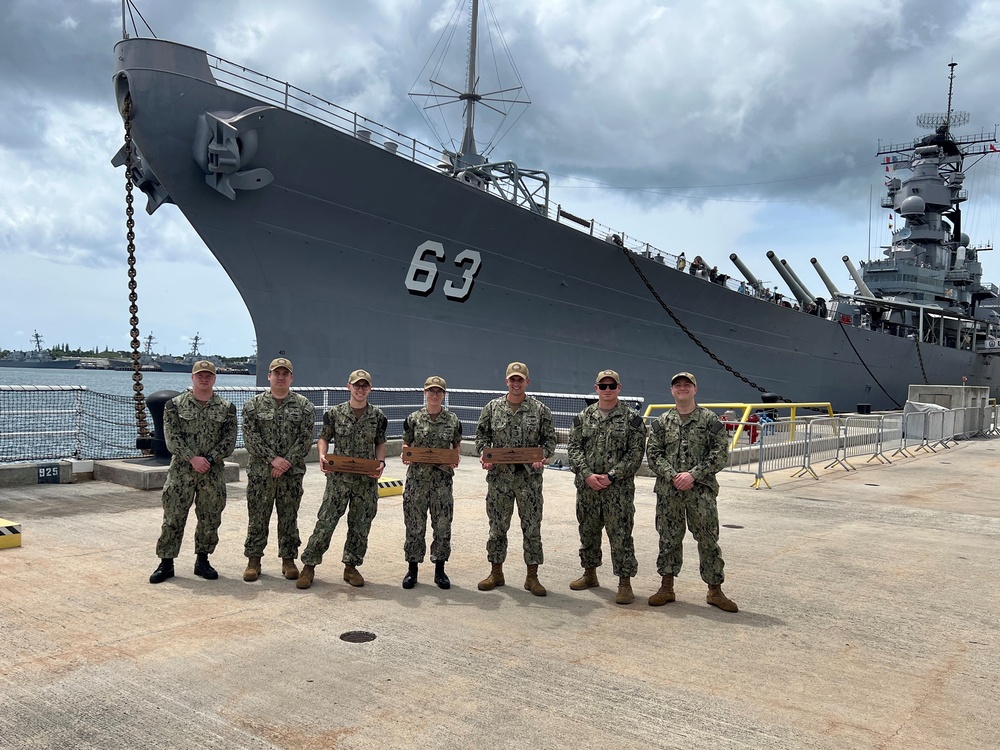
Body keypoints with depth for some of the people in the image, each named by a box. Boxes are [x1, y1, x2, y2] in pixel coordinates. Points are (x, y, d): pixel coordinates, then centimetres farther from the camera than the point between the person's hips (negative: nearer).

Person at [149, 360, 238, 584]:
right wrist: (192, 458, -18)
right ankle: (166, 563, 13)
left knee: (210, 519, 8)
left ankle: (202, 561, 22)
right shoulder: (175, 405, 2)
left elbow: (229, 440, -1)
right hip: (181, 471, -1)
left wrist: (210, 459, -13)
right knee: (173, 517, 1)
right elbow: (172, 437, -7)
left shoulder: (226, 408, 5)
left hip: (213, 473, 2)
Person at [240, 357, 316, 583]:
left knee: (289, 518, 8)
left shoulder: (304, 406, 3)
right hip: (260, 472, 0)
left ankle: (288, 560, 18)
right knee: (257, 518, 5)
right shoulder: (254, 405, 3)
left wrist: (287, 462, -14)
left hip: (292, 474, 0)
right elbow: (251, 437, -5)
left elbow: (305, 439, -4)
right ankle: (253, 560, 16)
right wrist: (272, 459, -14)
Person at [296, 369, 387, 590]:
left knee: (361, 525, 8)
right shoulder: (335, 413, 0)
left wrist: (381, 462, -6)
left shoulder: (377, 416, 3)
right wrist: (322, 456, -11)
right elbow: (324, 437, 7)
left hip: (367, 480, 2)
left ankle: (351, 567, 22)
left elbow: (380, 442, 11)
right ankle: (309, 565, 9)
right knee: (325, 522, -2)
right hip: (339, 478, -2)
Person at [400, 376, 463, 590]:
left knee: (443, 525, 4)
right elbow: (406, 445, 9)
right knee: (415, 525, 4)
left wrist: (454, 460, -8)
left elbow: (457, 446, 11)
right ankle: (412, 569, 17)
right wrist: (406, 456, -12)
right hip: (417, 477, 0)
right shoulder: (413, 419, 2)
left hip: (443, 478, 1)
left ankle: (440, 570, 18)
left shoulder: (453, 420, 3)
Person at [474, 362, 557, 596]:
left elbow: (549, 439, 4)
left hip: (529, 476, -1)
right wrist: (483, 454, -8)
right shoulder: (492, 408, 5)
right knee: (497, 526, 9)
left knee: (532, 527, 3)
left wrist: (543, 457, -13)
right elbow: (482, 436, 10)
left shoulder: (540, 410, 2)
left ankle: (532, 577, 13)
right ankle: (496, 572, 22)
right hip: (499, 476, 1)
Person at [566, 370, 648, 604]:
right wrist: (587, 474, -11)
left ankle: (625, 582, 6)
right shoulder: (582, 417, 8)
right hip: (586, 487, 4)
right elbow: (574, 448, 3)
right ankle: (590, 573, 31)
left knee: (621, 535, -3)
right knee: (588, 531, 15)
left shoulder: (632, 419, -2)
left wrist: (610, 476, -15)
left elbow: (636, 453, -7)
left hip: (619, 488, -4)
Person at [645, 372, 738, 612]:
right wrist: (673, 476, -12)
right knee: (669, 539, 9)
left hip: (701, 490, -2)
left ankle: (715, 590, 14)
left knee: (708, 540, 2)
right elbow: (653, 454, 3)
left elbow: (720, 453, -5)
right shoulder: (662, 421, 8)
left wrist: (693, 475, -14)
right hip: (668, 491, 2)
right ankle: (666, 587, 20)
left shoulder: (710, 419, 2)